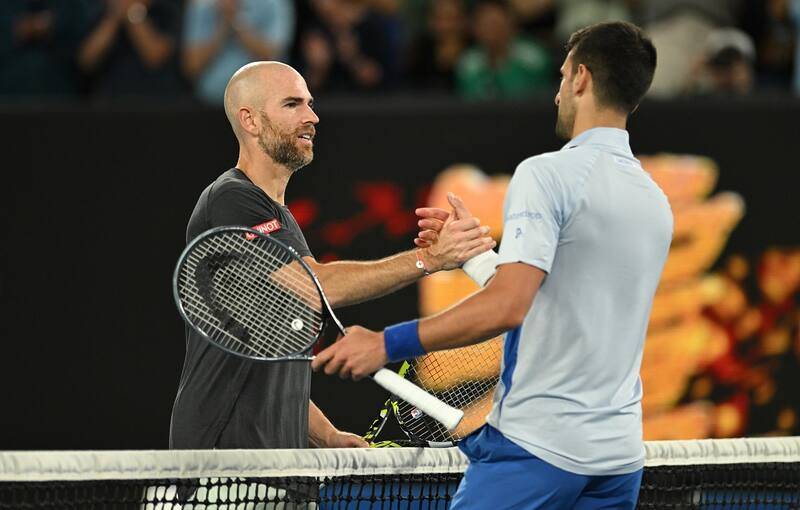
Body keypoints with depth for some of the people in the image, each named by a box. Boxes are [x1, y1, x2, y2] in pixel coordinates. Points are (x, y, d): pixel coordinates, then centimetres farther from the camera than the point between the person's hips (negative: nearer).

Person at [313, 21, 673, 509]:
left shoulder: (548, 174, -11)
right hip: (619, 454, 8)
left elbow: (508, 306, -21)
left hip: (536, 448, -8)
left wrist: (388, 343, -17)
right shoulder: (655, 200, 14)